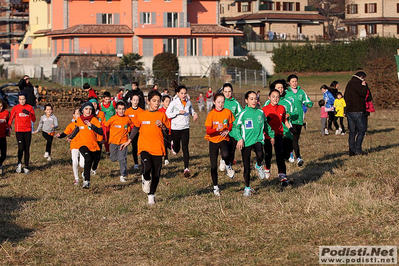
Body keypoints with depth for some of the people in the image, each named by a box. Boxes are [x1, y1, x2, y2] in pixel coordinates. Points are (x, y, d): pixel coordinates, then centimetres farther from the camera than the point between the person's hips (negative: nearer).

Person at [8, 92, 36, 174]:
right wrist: (9, 127, -4)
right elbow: (11, 119, 8)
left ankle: (26, 167, 11)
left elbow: (34, 120, 3)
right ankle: (19, 163, 6)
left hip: (28, 131, 2)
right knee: (21, 148, -15)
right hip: (19, 131, -2)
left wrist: (29, 113, -15)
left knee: (27, 149, 3)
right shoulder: (15, 108, 2)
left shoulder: (30, 107, 4)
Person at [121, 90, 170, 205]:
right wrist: (129, 141, 21)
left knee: (156, 174, 2)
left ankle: (151, 195, 23)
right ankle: (146, 179, 8)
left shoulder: (162, 115, 5)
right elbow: (136, 128, 20)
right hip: (144, 147, -1)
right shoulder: (141, 115, 5)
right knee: (147, 167, -27)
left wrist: (162, 126, -12)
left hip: (158, 148, 1)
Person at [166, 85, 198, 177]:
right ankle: (173, 144, 47)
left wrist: (194, 114, 2)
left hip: (185, 128, 2)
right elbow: (167, 114, -10)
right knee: (176, 150, 10)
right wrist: (178, 112, -21)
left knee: (185, 148, -8)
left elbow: (191, 110, 24)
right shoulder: (174, 103, -8)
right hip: (175, 128, -2)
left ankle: (186, 168, -9)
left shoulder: (188, 102, 5)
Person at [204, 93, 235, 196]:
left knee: (225, 155, -33)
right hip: (213, 140, 0)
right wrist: (217, 129, -31)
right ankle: (215, 186, 19)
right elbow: (208, 131, -13)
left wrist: (227, 131, -8)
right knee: (213, 166, 2)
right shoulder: (211, 114, -9)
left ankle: (228, 166, 2)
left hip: (224, 139, 0)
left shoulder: (228, 112, -3)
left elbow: (231, 124, 13)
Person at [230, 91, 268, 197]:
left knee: (260, 156, -32)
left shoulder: (261, 113, 6)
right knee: (247, 167, 5)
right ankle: (247, 188, 24)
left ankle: (259, 166, 4)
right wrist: (239, 138, -13)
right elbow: (235, 127, -2)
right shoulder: (243, 114, -5)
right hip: (246, 142, -1)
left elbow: (265, 125, 22)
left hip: (258, 140, 1)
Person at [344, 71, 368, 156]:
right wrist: (364, 86, -1)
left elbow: (345, 96, 26)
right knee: (362, 129, -5)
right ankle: (358, 149, -10)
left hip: (349, 110, 10)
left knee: (352, 131, 9)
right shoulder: (355, 83, -11)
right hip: (356, 111, -10)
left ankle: (352, 150, 8)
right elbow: (363, 93, -17)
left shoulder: (349, 83, 21)